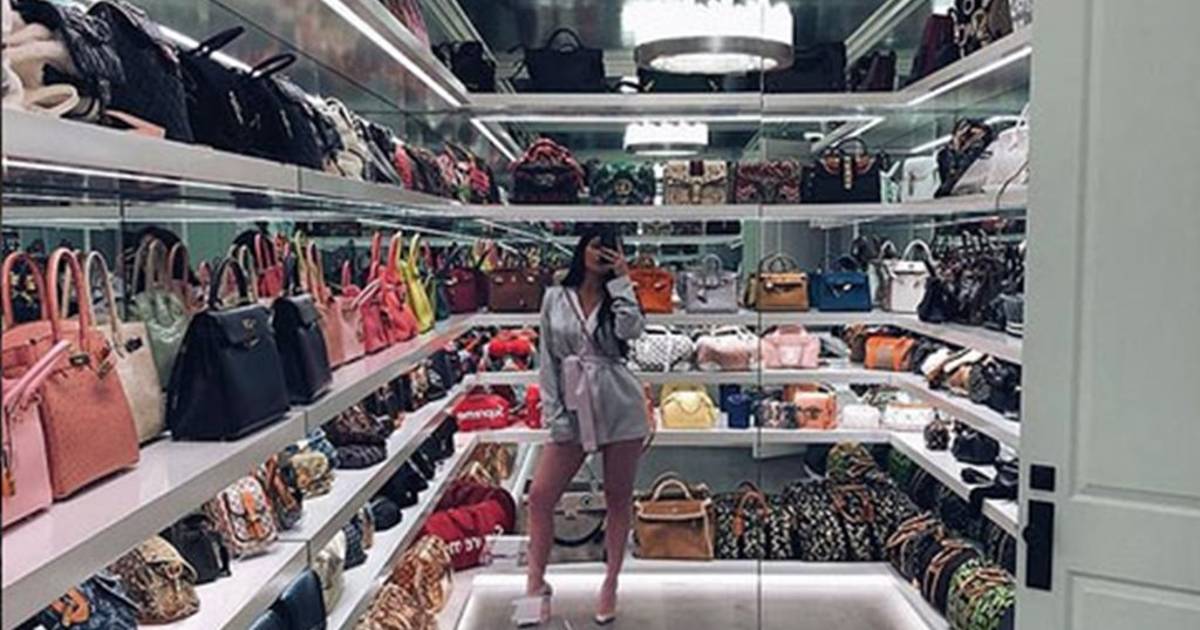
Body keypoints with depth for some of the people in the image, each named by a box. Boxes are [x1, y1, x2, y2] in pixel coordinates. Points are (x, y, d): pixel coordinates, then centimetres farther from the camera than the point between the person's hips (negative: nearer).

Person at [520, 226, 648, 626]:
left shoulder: (617, 297, 6)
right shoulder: (555, 298, 7)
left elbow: (631, 330, -18)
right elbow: (548, 359, 6)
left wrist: (622, 280, -10)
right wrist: (553, 413, -2)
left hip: (619, 405, -1)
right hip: (573, 409, 1)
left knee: (618, 499, 7)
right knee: (540, 496, -4)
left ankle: (610, 584, 20)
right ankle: (536, 583, 8)